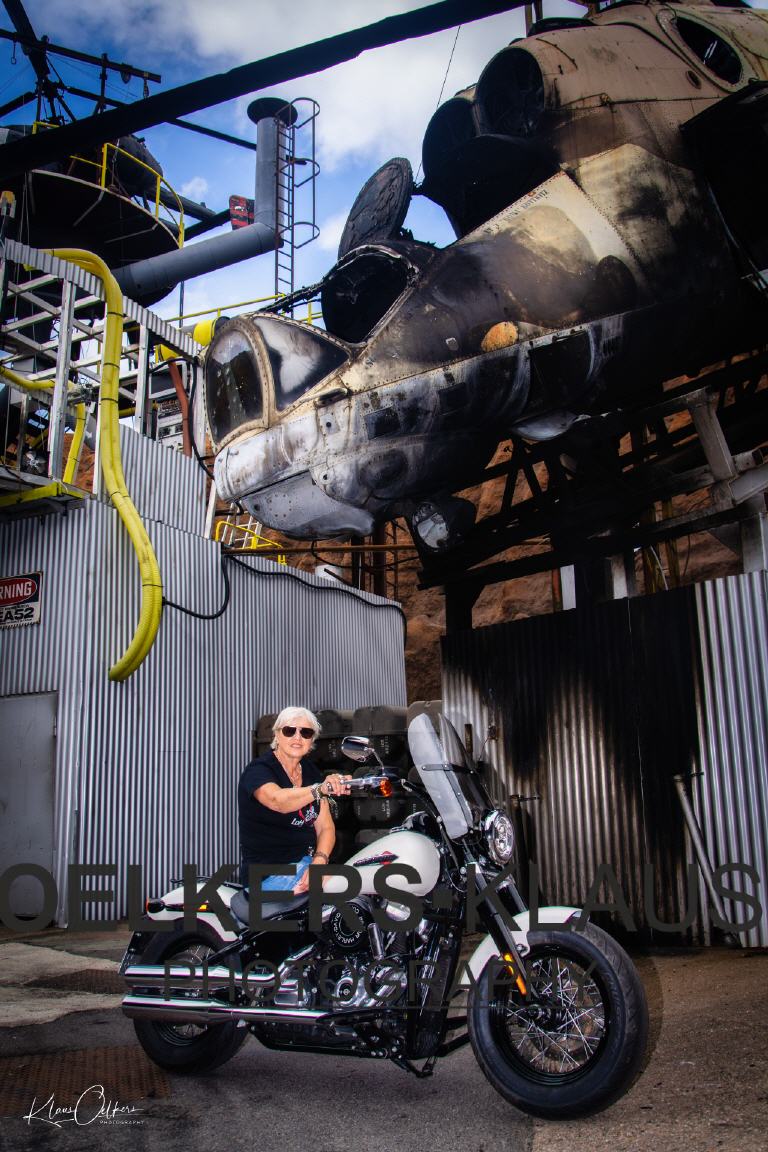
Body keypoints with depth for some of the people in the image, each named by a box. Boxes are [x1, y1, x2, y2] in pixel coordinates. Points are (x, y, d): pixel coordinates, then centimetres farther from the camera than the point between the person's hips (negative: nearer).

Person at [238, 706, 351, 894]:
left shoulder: (310, 770, 10)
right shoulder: (258, 769, -12)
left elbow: (325, 826, 4)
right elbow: (278, 800, -35)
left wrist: (318, 862, -15)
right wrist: (320, 790, -52)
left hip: (307, 861, 7)